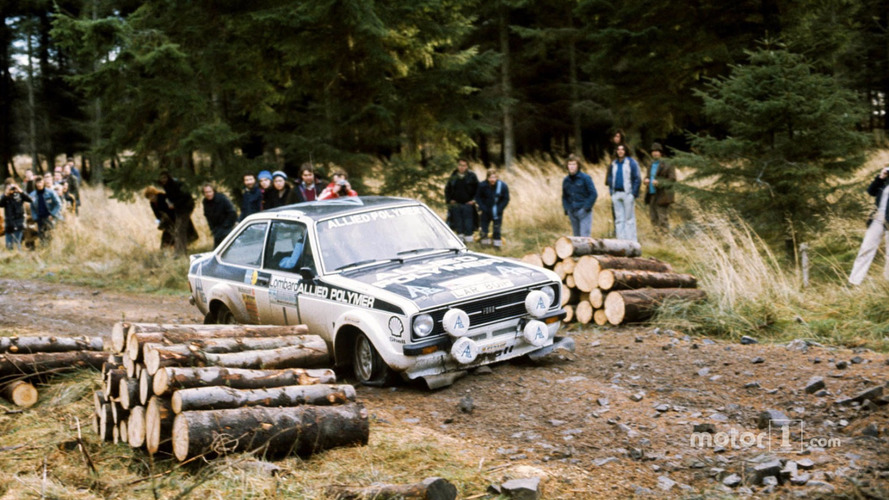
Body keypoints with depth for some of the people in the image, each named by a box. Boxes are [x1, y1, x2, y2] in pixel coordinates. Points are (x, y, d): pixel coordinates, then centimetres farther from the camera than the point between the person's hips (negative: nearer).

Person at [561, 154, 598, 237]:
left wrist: (587, 207, -13)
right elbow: (564, 197, 21)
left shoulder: (585, 178, -5)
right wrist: (566, 209, 8)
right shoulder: (566, 180, 11)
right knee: (576, 235, 10)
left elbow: (594, 194, -7)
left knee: (585, 234, -11)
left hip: (584, 212, -5)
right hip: (572, 213, 5)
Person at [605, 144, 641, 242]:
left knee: (629, 219, -4)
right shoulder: (614, 164, 13)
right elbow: (610, 178, 20)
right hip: (616, 194, 5)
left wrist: (633, 193, -11)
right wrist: (611, 192, 9)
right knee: (619, 219, 7)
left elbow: (637, 179, -5)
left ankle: (631, 241, -2)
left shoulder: (631, 162, -3)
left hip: (627, 194, -5)